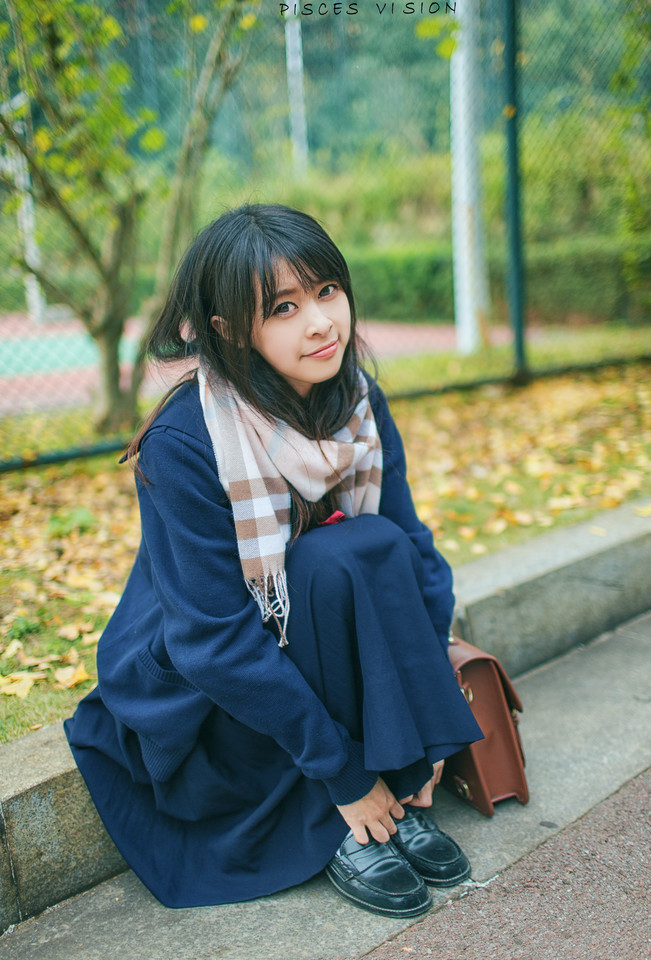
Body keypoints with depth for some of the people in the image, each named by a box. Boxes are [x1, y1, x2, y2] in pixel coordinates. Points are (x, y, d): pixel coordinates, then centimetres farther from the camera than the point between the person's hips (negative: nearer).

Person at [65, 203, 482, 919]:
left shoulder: (361, 406, -8)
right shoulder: (183, 445, -26)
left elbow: (413, 551, -6)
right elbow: (218, 642, -27)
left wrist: (421, 729, -14)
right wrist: (345, 775, -24)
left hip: (315, 656, 5)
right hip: (195, 692, -5)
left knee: (385, 548, -24)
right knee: (338, 558, -30)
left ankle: (399, 798, -11)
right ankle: (336, 829, -16)